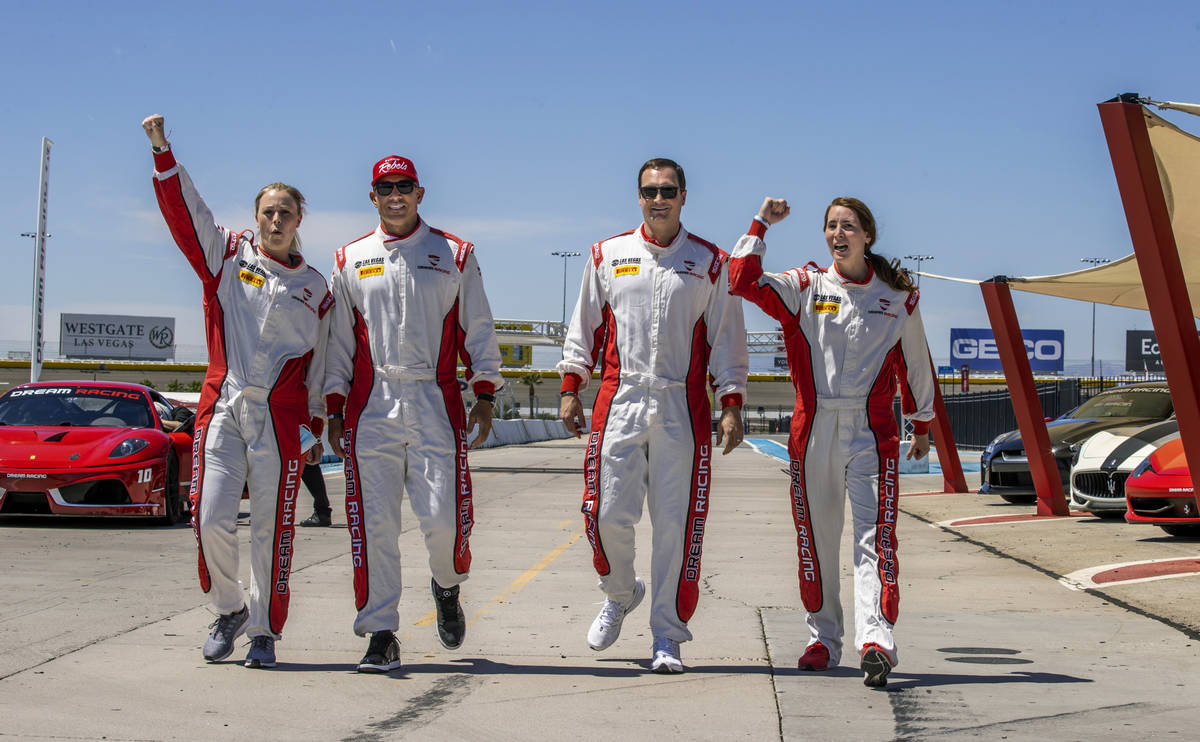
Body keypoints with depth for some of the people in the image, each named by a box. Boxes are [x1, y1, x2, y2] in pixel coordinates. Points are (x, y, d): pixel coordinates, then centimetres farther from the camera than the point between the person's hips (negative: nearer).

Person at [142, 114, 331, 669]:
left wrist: (317, 425, 10)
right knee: (213, 519, -8)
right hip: (223, 409, 0)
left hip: (281, 419, 0)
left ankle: (264, 631, 14)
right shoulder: (229, 257, 10)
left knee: (272, 530, 1)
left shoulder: (313, 288, 11)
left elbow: (318, 363, 14)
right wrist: (162, 151, -9)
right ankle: (229, 610, 17)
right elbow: (186, 213, 0)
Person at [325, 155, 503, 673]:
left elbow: (478, 328, 9)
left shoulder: (454, 255, 9)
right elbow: (339, 340, 14)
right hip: (371, 407, 1)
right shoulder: (351, 261, 13)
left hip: (436, 404, -1)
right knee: (374, 524, -3)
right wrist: (335, 409, 9)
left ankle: (447, 587, 25)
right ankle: (381, 635, 5)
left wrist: (485, 394, 2)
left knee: (443, 518, -8)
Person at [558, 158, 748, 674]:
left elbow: (727, 340, 7)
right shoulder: (607, 256, 10)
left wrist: (731, 406, 0)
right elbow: (584, 328, 15)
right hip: (618, 403, 1)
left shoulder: (711, 263, 7)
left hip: (683, 409, -1)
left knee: (676, 524, -2)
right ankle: (620, 594, 28)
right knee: (608, 515, -3)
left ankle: (667, 636, 8)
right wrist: (570, 389, 7)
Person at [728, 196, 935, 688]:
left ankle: (875, 638, -24)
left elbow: (915, 364, 18)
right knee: (816, 538, 7)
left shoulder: (898, 297, 7)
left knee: (875, 537, -13)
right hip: (814, 430, 1)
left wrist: (922, 424, 24)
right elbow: (743, 281, -8)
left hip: (871, 431, -1)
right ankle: (823, 637, 21)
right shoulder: (806, 288, 5)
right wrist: (761, 224, -5)